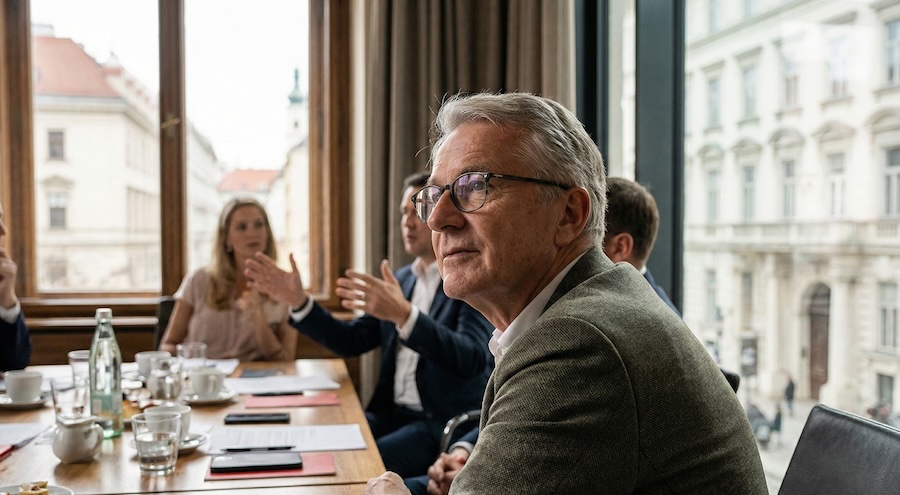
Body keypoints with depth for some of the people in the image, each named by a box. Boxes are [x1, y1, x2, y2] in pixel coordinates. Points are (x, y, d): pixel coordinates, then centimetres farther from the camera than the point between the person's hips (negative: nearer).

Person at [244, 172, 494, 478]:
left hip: (445, 424, -6)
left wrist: (404, 315, -37)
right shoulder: (401, 280, 14)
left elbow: (472, 360, -24)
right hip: (393, 413, 7)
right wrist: (298, 301, 0)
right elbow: (350, 341, 13)